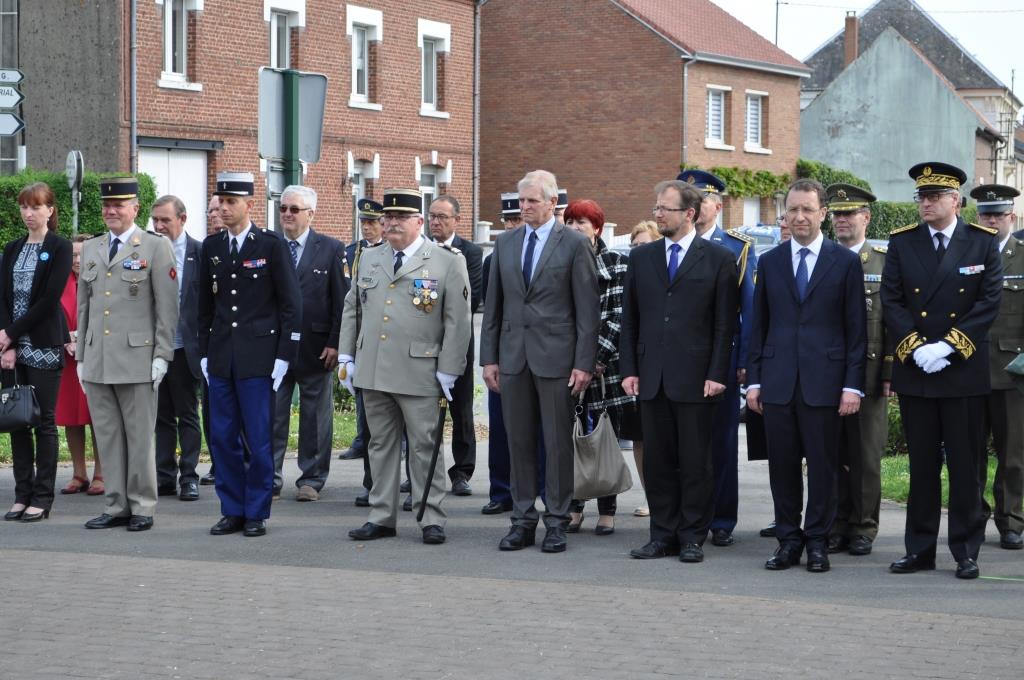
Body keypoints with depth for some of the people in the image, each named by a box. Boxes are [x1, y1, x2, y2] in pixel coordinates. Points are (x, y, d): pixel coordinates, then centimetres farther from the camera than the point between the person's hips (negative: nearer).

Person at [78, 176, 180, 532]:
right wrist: (81, 356, 13)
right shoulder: (90, 249, 15)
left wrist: (162, 355, -9)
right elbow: (83, 306, 18)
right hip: (97, 361, 5)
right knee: (107, 436, 7)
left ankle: (142, 507, 6)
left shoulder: (156, 247, 0)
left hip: (137, 357, -5)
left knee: (140, 436, -1)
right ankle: (117, 506, 13)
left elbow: (167, 305, -4)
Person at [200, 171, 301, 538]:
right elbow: (205, 304, 16)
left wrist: (283, 357, -8)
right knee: (222, 438, 5)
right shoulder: (211, 247, 10)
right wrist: (204, 354, 11)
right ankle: (232, 511, 14)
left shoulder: (272, 245, -4)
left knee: (258, 439, -1)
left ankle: (256, 514, 9)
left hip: (258, 359, -4)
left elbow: (291, 305, -4)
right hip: (221, 358, 5)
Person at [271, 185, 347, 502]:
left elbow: (341, 300, -1)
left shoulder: (331, 249, 1)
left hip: (315, 348, -2)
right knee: (271, 414, 3)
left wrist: (335, 343, -8)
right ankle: (270, 478, 10)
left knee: (316, 416, 6)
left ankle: (312, 479, 14)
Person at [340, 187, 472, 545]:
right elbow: (351, 309, 18)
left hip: (419, 373, -5)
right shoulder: (368, 259, 13)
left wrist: (447, 371, -10)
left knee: (424, 447, -1)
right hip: (372, 371, 5)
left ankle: (431, 519, 6)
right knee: (381, 445, 11)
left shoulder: (447, 263, -3)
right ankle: (382, 516, 17)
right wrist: (346, 356, 11)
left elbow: (458, 321, -5)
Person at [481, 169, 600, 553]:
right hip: (513, 356, 4)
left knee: (558, 443, 1)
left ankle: (556, 521, 8)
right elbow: (493, 305, 13)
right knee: (518, 442, 7)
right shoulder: (505, 243, 11)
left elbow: (588, 309, -5)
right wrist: (489, 358, 7)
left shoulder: (574, 244, -3)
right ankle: (523, 520, 14)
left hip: (556, 356, -4)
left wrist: (584, 363, -10)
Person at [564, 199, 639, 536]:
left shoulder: (616, 264, 2)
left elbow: (619, 315, -4)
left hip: (605, 361, -2)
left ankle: (607, 511, 7)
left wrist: (599, 356, -12)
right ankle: (574, 508, 11)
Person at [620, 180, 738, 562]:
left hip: (695, 379, -4)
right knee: (657, 462, 7)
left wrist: (717, 374, -9)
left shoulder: (719, 259, 0)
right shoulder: (641, 257, 12)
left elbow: (725, 324, -2)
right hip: (652, 379, 4)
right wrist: (629, 369, 4)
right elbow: (630, 319, 12)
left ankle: (693, 538, 9)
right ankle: (663, 536, 14)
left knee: (695, 463, 1)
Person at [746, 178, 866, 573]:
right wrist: (753, 380, 6)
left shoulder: (845, 262, 2)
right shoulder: (769, 262, 11)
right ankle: (788, 541, 14)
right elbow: (759, 325, 12)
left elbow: (856, 329, 1)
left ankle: (817, 543, 11)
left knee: (823, 466, 2)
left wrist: (852, 384, -6)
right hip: (778, 381, 3)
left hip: (823, 382, -3)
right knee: (782, 465, 5)